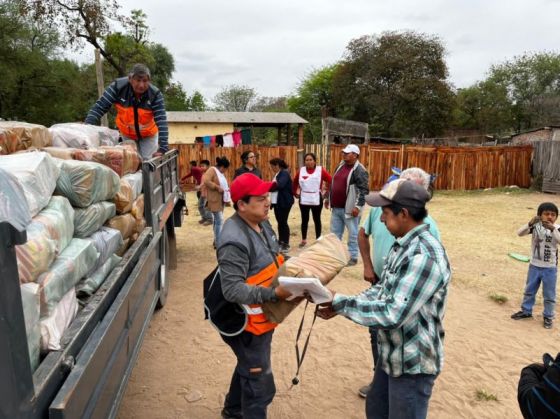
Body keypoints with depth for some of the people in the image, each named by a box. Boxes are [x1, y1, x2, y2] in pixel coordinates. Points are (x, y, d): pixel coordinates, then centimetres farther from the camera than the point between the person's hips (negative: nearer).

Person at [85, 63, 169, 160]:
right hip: (127, 134, 1)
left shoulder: (155, 94, -28)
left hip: (149, 135, -1)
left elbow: (161, 121, -35)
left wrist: (163, 148, -45)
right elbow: (99, 108, -24)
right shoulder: (118, 86, -27)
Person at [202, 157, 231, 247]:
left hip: (220, 200, 9)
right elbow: (205, 181, -26)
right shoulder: (212, 170, -12)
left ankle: (216, 240, 24)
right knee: (219, 221, -11)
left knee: (217, 220, 15)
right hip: (214, 200, -9)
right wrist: (218, 188, -24)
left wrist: (227, 197, 9)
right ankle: (218, 243, -7)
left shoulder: (220, 173, 16)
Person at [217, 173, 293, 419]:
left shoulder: (261, 223, 0)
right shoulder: (234, 240, -30)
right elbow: (233, 290, -33)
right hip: (248, 324, -10)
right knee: (260, 386, 4)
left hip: (261, 318, 10)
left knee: (248, 368, 30)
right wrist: (274, 294, -35)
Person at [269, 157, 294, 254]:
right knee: (279, 222, 13)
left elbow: (279, 185, -25)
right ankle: (281, 242, 22)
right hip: (277, 202, 9)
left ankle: (286, 244, 4)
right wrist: (269, 187, -3)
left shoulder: (284, 173, -13)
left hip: (284, 202, -9)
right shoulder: (277, 174, 17)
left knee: (283, 222, -4)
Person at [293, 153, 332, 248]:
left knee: (317, 220, 8)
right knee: (304, 220, 11)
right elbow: (295, 182, 13)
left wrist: (326, 190, -3)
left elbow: (330, 180, -2)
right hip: (303, 200, 2)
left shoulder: (321, 170, -6)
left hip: (316, 200, -2)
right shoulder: (300, 171, 0)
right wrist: (295, 193, 11)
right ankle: (304, 240, 25)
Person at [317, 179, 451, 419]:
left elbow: (393, 314, -32)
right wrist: (341, 306, -4)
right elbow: (382, 290, 7)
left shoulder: (425, 256, -30)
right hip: (392, 354, 9)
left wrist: (340, 302, -24)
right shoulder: (403, 245, 2)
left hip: (412, 363, -9)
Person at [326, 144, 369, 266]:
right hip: (336, 208, 8)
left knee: (352, 234, 4)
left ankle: (353, 257, 15)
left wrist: (358, 206, -23)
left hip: (349, 209, -8)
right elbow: (333, 183, 21)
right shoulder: (341, 165, 12)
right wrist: (328, 198, 22)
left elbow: (364, 190, -18)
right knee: (334, 233, 15)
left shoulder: (359, 170, -13)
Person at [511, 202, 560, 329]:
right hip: (534, 266, 2)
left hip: (550, 268, -2)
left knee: (549, 295, 11)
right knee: (529, 291, 19)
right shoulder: (535, 226, -9)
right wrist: (530, 223, -36)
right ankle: (526, 311, 36)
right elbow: (520, 233, -21)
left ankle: (548, 317, 28)